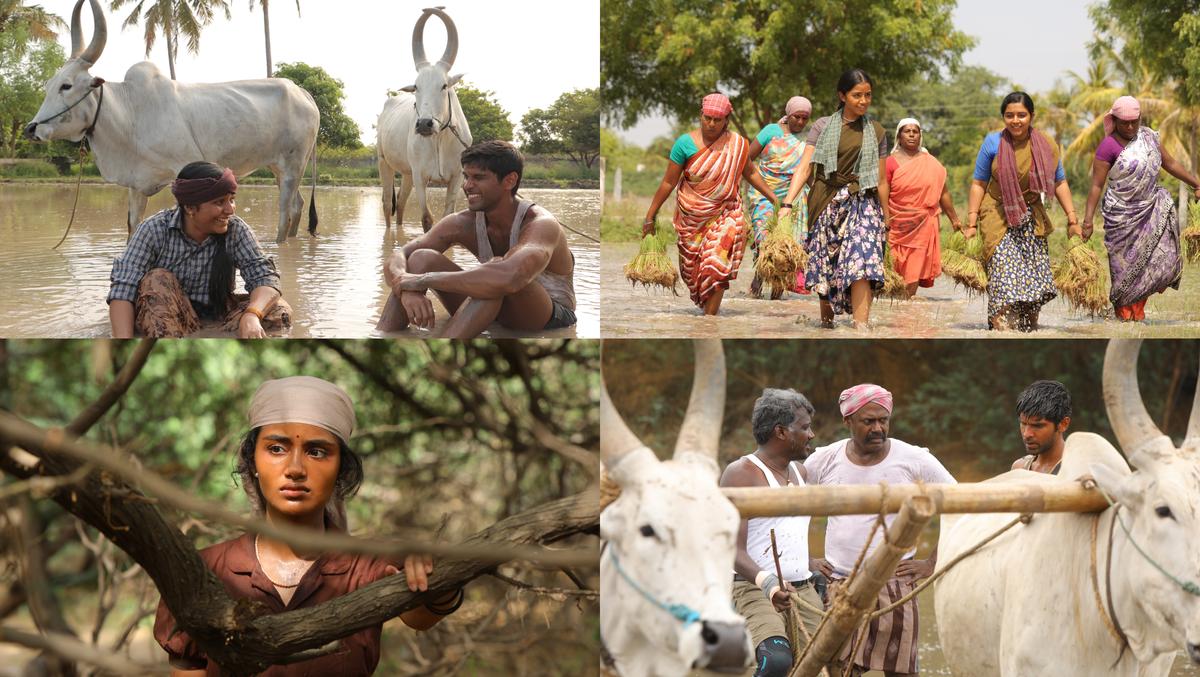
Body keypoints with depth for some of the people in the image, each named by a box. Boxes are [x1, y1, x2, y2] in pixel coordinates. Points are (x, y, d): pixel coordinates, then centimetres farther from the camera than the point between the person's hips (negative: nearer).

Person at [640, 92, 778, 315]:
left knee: (716, 268, -12)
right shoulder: (685, 143, -12)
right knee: (692, 266, 12)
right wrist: (650, 216, -3)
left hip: (724, 215, -1)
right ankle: (704, 303, 40)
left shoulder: (737, 144, -8)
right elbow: (668, 182, -6)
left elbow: (750, 173, 8)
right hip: (691, 218, 1)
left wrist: (774, 198, 5)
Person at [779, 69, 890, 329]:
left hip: (862, 203, -1)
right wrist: (787, 203, -15)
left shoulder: (876, 132, 9)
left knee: (861, 262, -19)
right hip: (826, 204, 1)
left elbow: (881, 181, 12)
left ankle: (861, 329, -28)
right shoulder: (823, 126, 5)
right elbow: (805, 167, -4)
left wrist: (886, 219, 14)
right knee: (825, 268, 6)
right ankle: (826, 322, 26)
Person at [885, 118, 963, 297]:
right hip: (899, 226, -2)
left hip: (923, 226, 2)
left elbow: (943, 193, 15)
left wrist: (954, 219, 18)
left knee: (915, 270, -2)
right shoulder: (891, 163, 1)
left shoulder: (931, 164, 9)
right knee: (896, 272, -5)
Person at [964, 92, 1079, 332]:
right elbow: (978, 184, -1)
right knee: (1004, 281, -15)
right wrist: (972, 222, -5)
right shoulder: (993, 143, -6)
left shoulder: (1046, 145, -1)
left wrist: (1072, 220, 3)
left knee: (1034, 284, 3)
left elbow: (1059, 183, 7)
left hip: (1032, 220, 3)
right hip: (999, 218, -3)